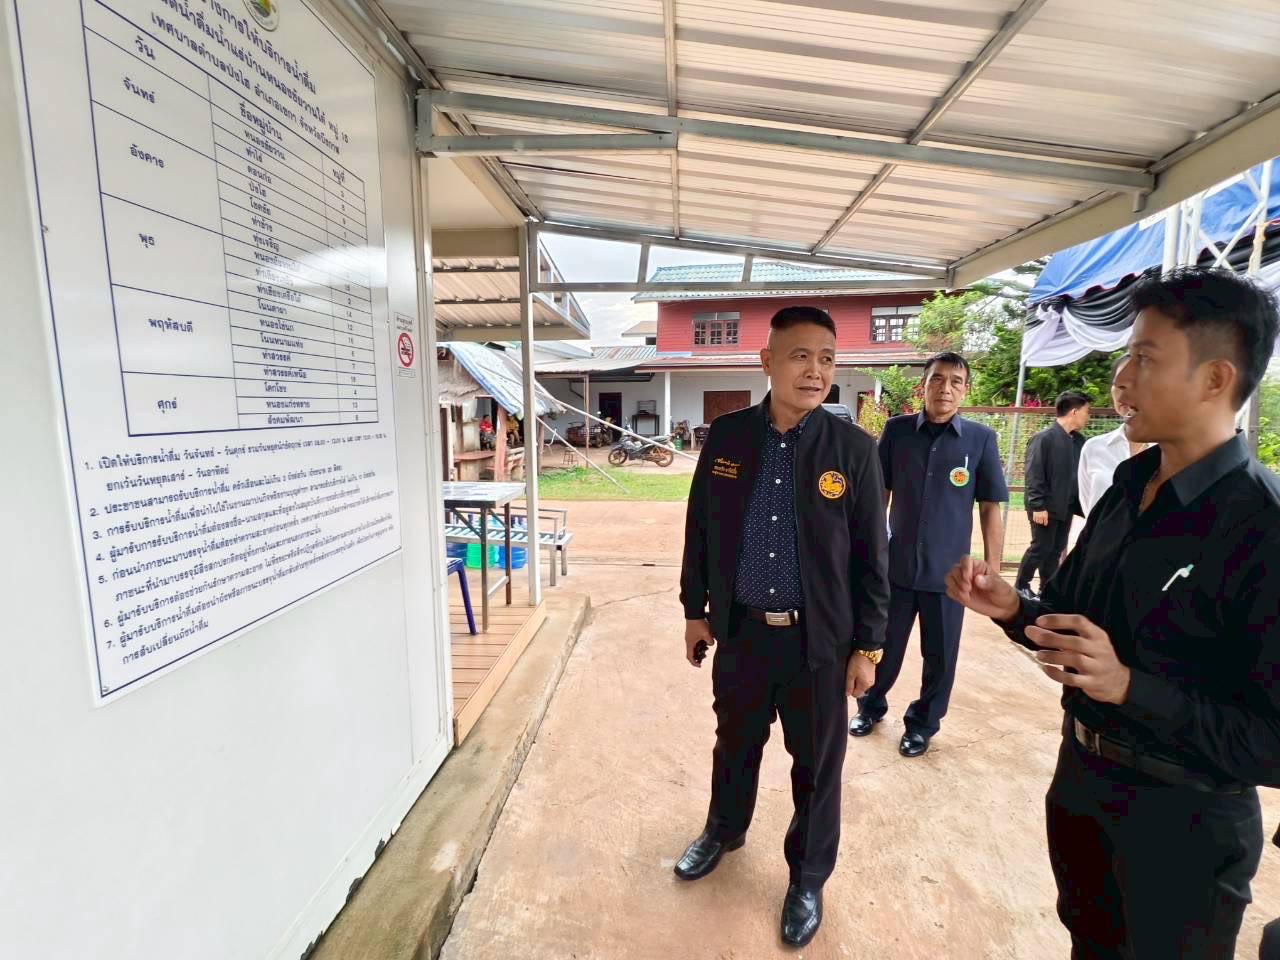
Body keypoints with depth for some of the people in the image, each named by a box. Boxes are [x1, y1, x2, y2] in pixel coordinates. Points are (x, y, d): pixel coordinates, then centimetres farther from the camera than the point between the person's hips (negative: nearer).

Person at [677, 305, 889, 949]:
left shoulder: (853, 448, -9)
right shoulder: (726, 436, -5)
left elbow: (870, 555, -4)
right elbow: (700, 529, 3)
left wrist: (868, 646, -3)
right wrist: (696, 611, 5)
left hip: (819, 639, -1)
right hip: (741, 631, 2)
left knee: (817, 764, 17)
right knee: (734, 744, 23)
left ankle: (807, 878, 44)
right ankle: (724, 830, 53)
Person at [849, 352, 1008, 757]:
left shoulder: (980, 438, -5)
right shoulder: (896, 430, -3)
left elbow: (990, 509, -1)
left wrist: (992, 570, -2)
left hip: (949, 571, 0)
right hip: (895, 566, 1)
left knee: (940, 655, 14)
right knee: (883, 646, 14)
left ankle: (923, 723, 38)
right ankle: (871, 706, 40)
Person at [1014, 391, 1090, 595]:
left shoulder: (1078, 441, 8)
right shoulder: (1043, 438, -13)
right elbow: (1033, 475, -16)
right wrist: (1038, 505, -18)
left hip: (1065, 507, 7)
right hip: (1046, 507, -7)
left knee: (1056, 550, 12)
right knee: (1040, 548, 0)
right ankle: (1020, 587, 15)